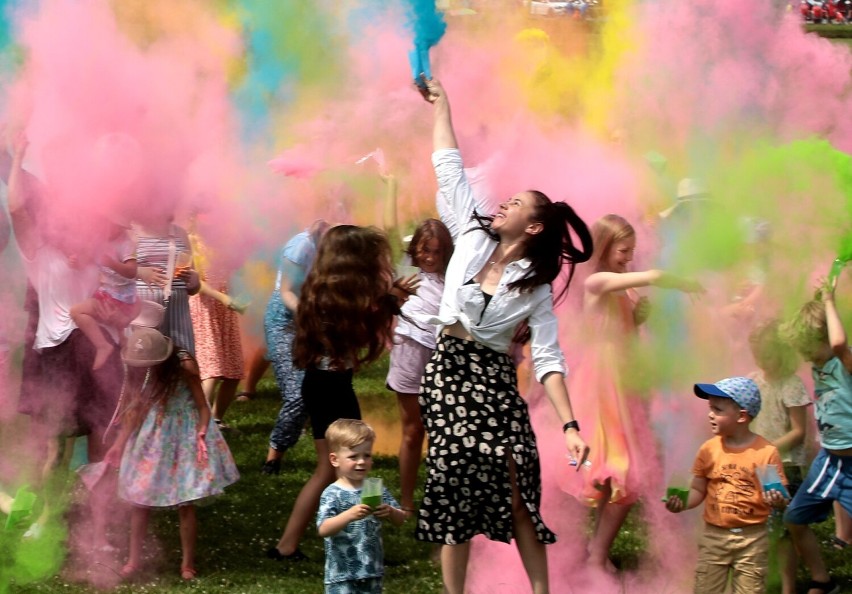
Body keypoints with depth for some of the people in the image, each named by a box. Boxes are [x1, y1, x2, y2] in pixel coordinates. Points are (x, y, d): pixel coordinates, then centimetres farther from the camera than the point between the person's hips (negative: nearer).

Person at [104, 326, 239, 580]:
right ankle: (134, 560, 21)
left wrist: (201, 437, -26)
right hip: (150, 441, 4)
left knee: (185, 505, 2)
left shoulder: (183, 368, -20)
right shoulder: (138, 373, -7)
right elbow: (132, 409, 3)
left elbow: (202, 407, -14)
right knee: (139, 502, 7)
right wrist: (120, 444, 5)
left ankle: (187, 563, 16)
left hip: (183, 440, -4)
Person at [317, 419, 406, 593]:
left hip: (372, 572, 5)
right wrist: (349, 515, -37)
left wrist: (390, 512, -17)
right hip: (342, 574, -5)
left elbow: (400, 520, 7)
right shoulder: (333, 494, -10)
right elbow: (323, 529, -22)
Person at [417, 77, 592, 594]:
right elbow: (449, 168, 11)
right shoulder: (473, 237, 6)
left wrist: (570, 425, -14)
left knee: (517, 493, -10)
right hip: (448, 371, 2)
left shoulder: (536, 287, -1)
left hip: (495, 381, -2)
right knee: (454, 488, -2)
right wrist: (441, 105, 13)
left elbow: (549, 360, -5)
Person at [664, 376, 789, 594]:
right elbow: (698, 490, 7)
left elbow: (780, 497, -8)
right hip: (714, 536, 3)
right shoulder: (709, 449, -1)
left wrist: (778, 500, -30)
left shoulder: (766, 452, -11)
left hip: (752, 539, -3)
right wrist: (683, 503, -13)